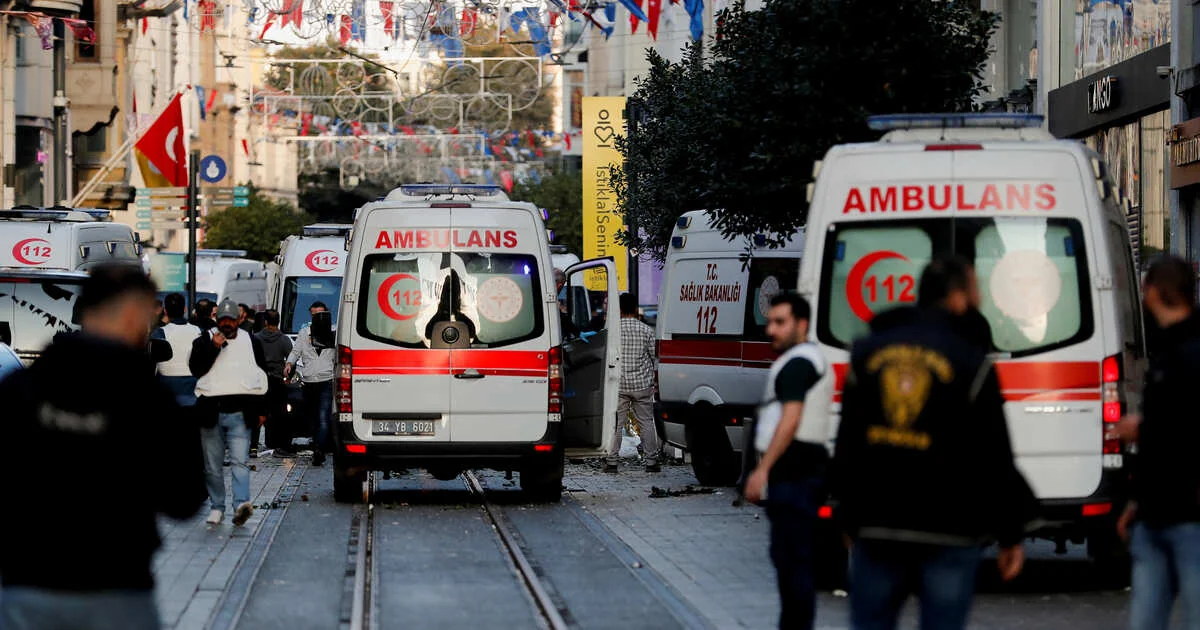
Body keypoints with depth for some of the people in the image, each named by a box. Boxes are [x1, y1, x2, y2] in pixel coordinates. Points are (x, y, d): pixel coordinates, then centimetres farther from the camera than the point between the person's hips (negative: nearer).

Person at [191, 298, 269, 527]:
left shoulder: (251, 342, 12)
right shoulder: (205, 340, 7)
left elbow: (262, 377, 17)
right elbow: (195, 368, -6)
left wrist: (261, 411, 13)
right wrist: (214, 347, -15)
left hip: (240, 413, -1)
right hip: (211, 411, 1)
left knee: (239, 461, -14)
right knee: (212, 464, 5)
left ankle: (242, 504, -27)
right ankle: (217, 507, 15)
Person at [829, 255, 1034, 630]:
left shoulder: (867, 354, 7)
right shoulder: (971, 364, -6)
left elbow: (847, 445, 12)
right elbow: (995, 459, -6)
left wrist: (849, 519, 20)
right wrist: (1010, 535, 3)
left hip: (876, 528, 3)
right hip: (949, 534, -3)